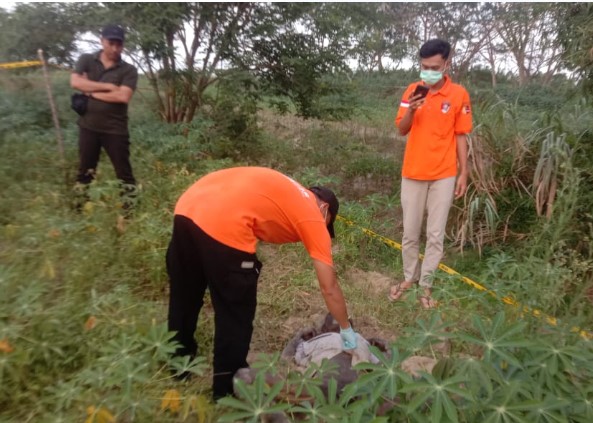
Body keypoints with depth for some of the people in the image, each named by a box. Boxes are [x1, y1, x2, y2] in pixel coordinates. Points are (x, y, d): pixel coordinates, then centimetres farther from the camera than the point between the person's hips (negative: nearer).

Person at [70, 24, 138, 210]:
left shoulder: (128, 70, -3)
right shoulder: (86, 60, 5)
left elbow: (124, 96, -18)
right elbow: (75, 82, -12)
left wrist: (92, 91, -10)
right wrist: (108, 86, -15)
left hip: (115, 129, -3)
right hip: (88, 126, 3)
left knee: (124, 171, 3)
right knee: (85, 170, 14)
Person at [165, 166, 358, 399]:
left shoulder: (286, 192, 29)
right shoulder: (314, 218, 11)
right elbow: (329, 288, 13)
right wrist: (347, 330, 27)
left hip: (187, 209, 9)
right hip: (224, 226, -8)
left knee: (183, 299, 27)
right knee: (235, 316, 15)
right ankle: (227, 390, 33)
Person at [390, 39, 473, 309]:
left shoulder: (459, 94, -3)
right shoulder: (412, 90, 2)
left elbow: (460, 136, 1)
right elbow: (401, 130, 3)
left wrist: (463, 173, -2)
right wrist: (411, 110, -16)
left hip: (444, 175, -1)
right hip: (413, 172, 2)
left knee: (435, 235, 5)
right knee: (410, 233, 10)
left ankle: (426, 284, 18)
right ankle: (409, 278, 26)